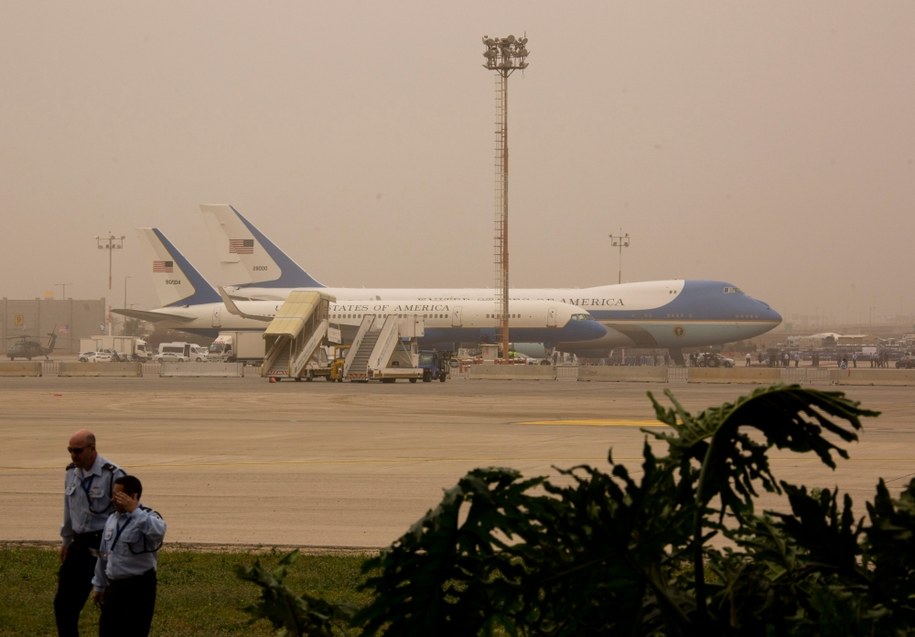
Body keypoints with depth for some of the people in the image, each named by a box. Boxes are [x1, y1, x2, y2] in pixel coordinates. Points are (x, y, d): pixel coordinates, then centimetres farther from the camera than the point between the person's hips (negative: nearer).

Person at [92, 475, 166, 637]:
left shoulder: (146, 518, -14)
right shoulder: (112, 519, 9)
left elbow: (158, 532, -40)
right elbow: (104, 555, 17)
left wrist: (134, 510, -37)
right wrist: (98, 586, 19)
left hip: (138, 588, -7)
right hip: (113, 587, 8)